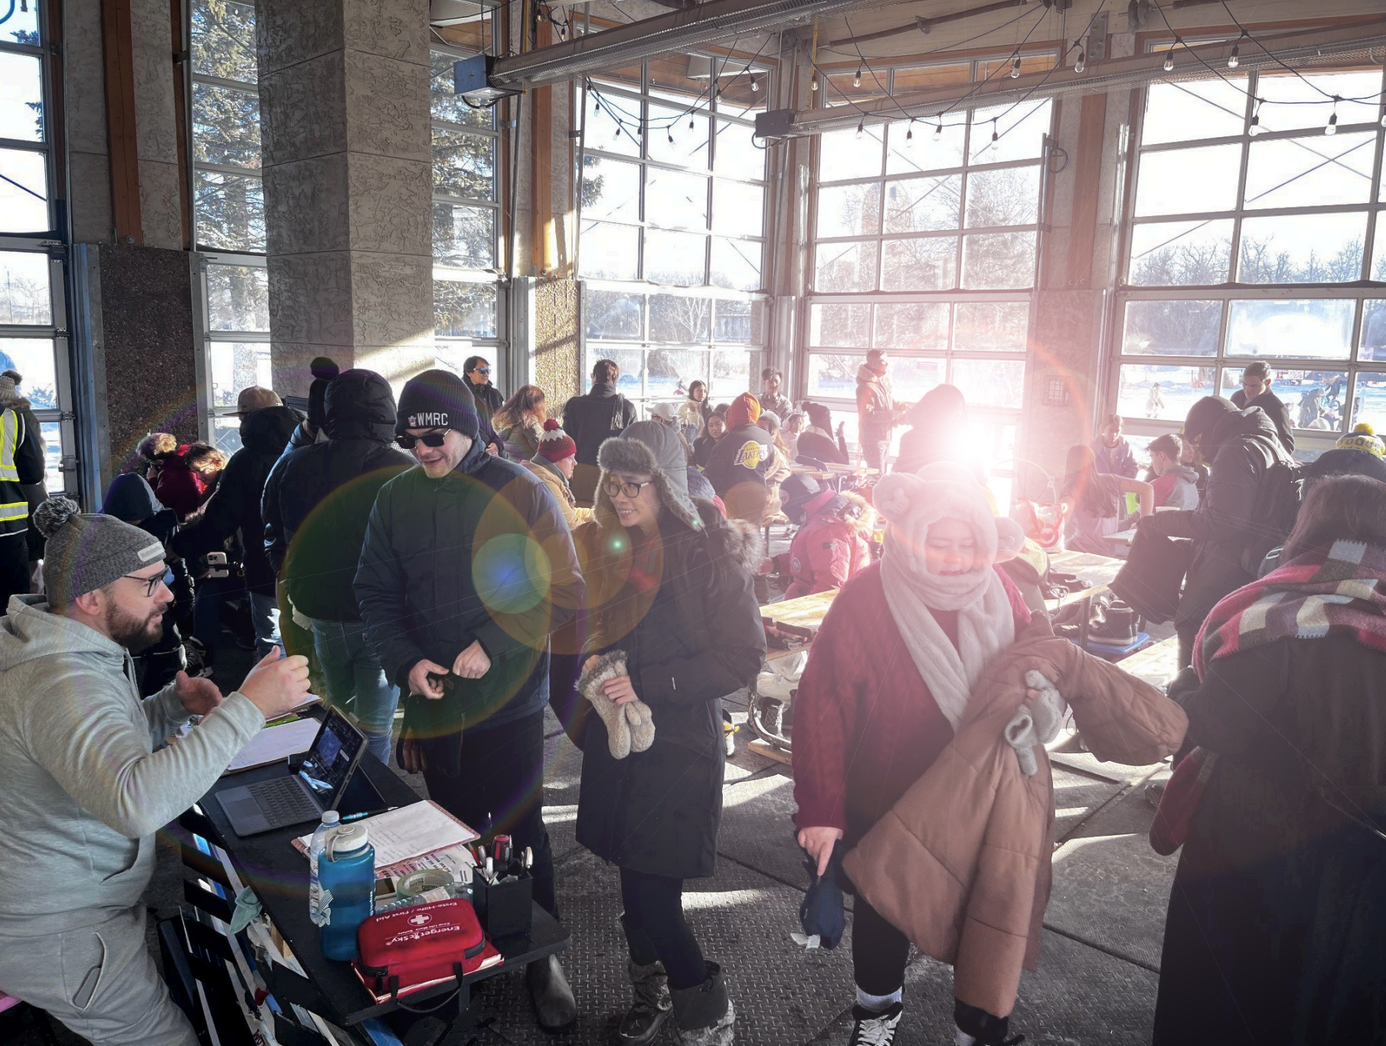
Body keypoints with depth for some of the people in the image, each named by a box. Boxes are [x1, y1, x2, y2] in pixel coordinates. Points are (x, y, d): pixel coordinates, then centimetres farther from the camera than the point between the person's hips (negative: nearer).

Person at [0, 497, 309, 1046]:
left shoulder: (74, 651, 3)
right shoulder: (61, 684, -30)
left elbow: (111, 741, 19)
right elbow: (137, 802, -45)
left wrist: (175, 704, -1)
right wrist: (247, 707, -41)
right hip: (59, 936, -10)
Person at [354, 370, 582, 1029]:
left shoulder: (519, 492, -9)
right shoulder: (395, 498, 3)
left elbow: (563, 587, -12)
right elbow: (375, 593, 6)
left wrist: (493, 645, -20)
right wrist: (406, 660, -10)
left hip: (509, 699, -3)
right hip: (433, 700, 4)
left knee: (519, 832, 6)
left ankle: (540, 959, 26)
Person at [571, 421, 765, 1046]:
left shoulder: (712, 553, -12)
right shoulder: (610, 547, 7)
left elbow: (743, 659, -14)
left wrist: (647, 684, -18)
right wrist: (596, 676, -1)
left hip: (680, 744, -5)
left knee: (651, 893, -4)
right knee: (636, 885, 13)